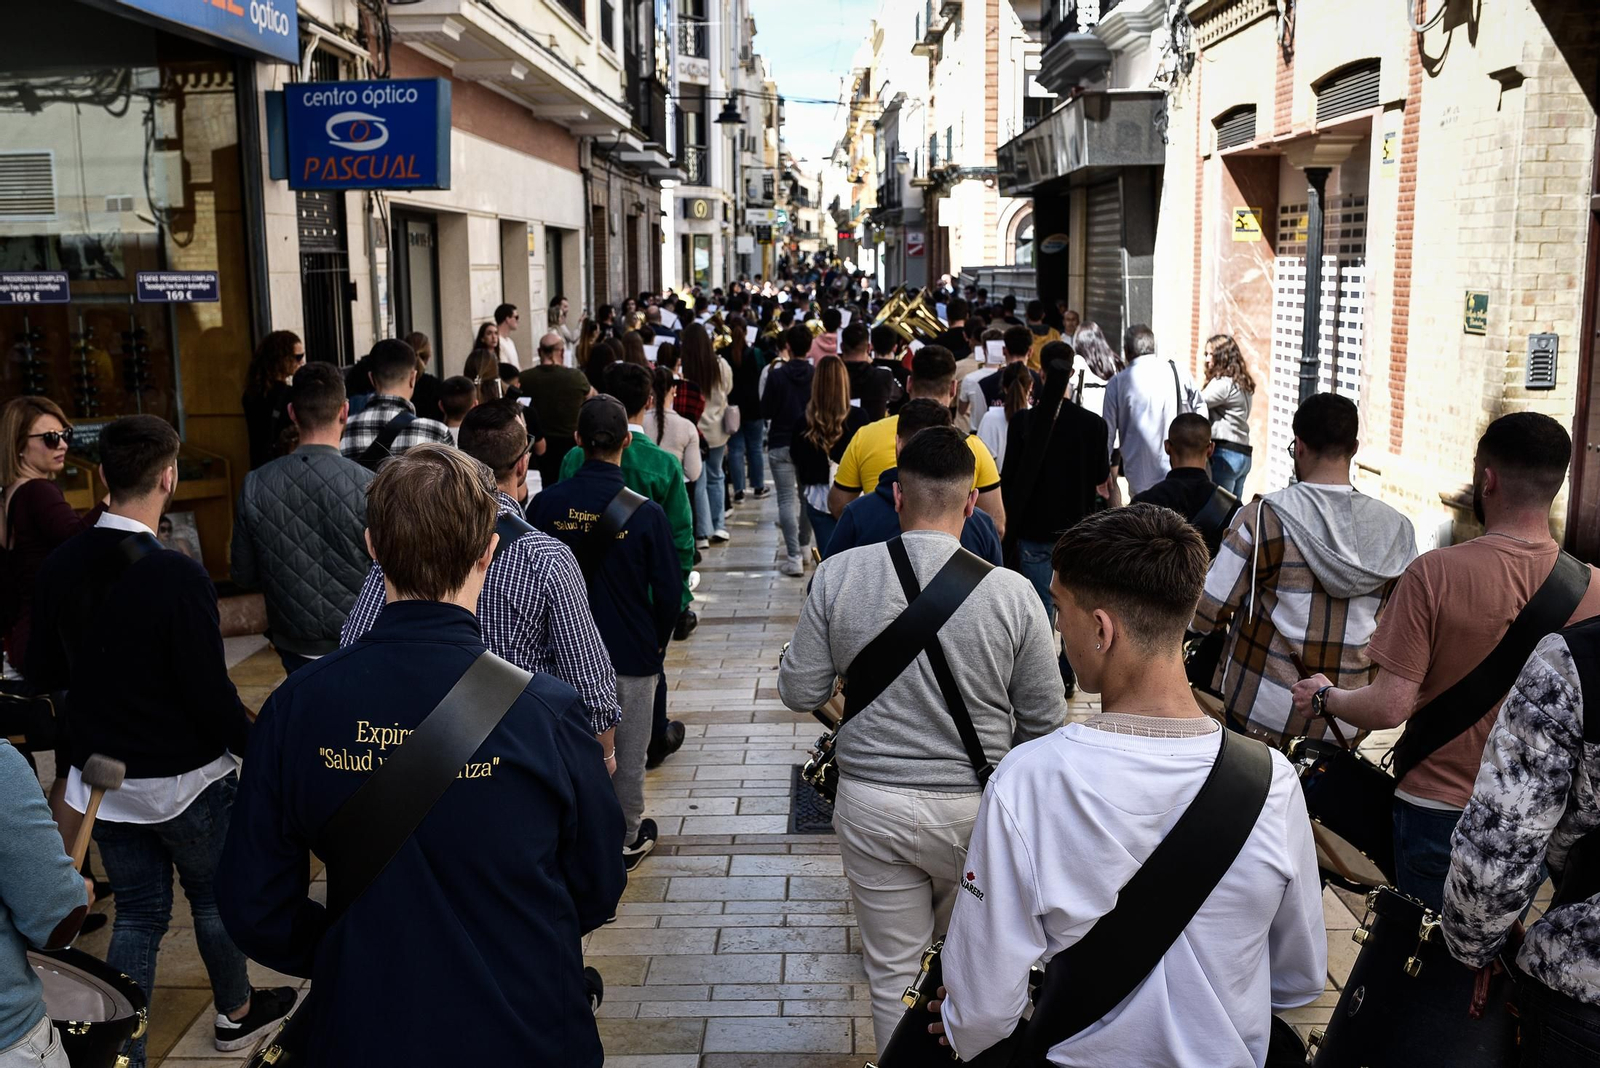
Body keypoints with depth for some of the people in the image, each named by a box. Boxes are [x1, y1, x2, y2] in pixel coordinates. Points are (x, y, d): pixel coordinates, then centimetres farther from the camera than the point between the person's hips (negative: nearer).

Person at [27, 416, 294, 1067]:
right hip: (184, 778, -5)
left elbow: (43, 672, 6)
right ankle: (235, 1013, 38)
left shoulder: (61, 566, -6)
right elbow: (211, 695, -23)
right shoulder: (177, 577, -26)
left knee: (137, 912, 17)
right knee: (215, 898, 17)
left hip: (102, 778, 5)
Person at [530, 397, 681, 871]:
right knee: (627, 752, 14)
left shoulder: (547, 504, -9)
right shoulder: (646, 512, -15)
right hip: (632, 653, -2)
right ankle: (627, 837, 30)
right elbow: (668, 590, -9)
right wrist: (658, 641, 9)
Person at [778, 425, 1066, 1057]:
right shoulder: (1012, 591, -14)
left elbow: (798, 692, -4)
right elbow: (1045, 722, -5)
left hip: (871, 804, 0)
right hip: (975, 808, 0)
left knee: (894, 972, 17)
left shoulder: (837, 575, -12)